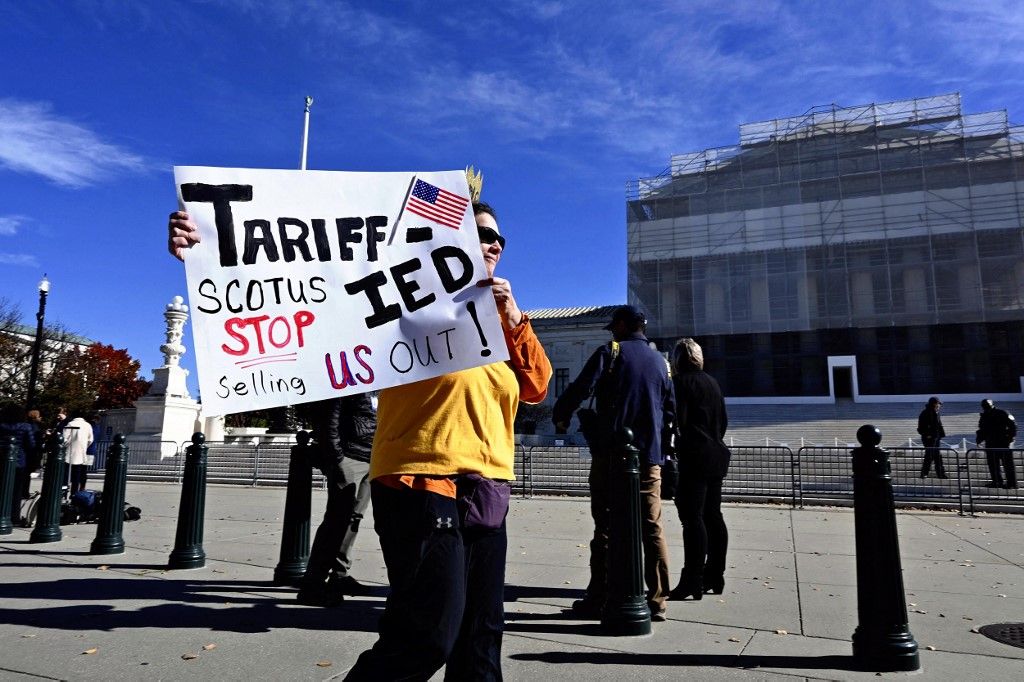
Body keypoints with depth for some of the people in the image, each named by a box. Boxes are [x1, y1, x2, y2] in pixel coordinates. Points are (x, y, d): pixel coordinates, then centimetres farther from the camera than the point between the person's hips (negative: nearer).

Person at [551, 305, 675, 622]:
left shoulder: (611, 351, -1)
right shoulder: (660, 361, 14)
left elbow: (581, 387, -10)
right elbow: (670, 411, 18)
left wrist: (560, 416, 5)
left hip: (611, 453, -4)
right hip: (650, 456, 4)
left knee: (606, 527, 1)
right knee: (652, 529, 7)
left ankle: (598, 599, 6)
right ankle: (658, 602, 9)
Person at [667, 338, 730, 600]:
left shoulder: (681, 381, -8)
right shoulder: (712, 382, 15)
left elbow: (678, 419, -14)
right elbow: (723, 419, 18)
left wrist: (677, 444, -1)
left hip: (694, 457, -8)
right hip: (716, 456, 8)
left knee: (692, 518, -8)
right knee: (713, 516, 12)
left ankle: (692, 581, -7)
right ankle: (714, 577, 20)